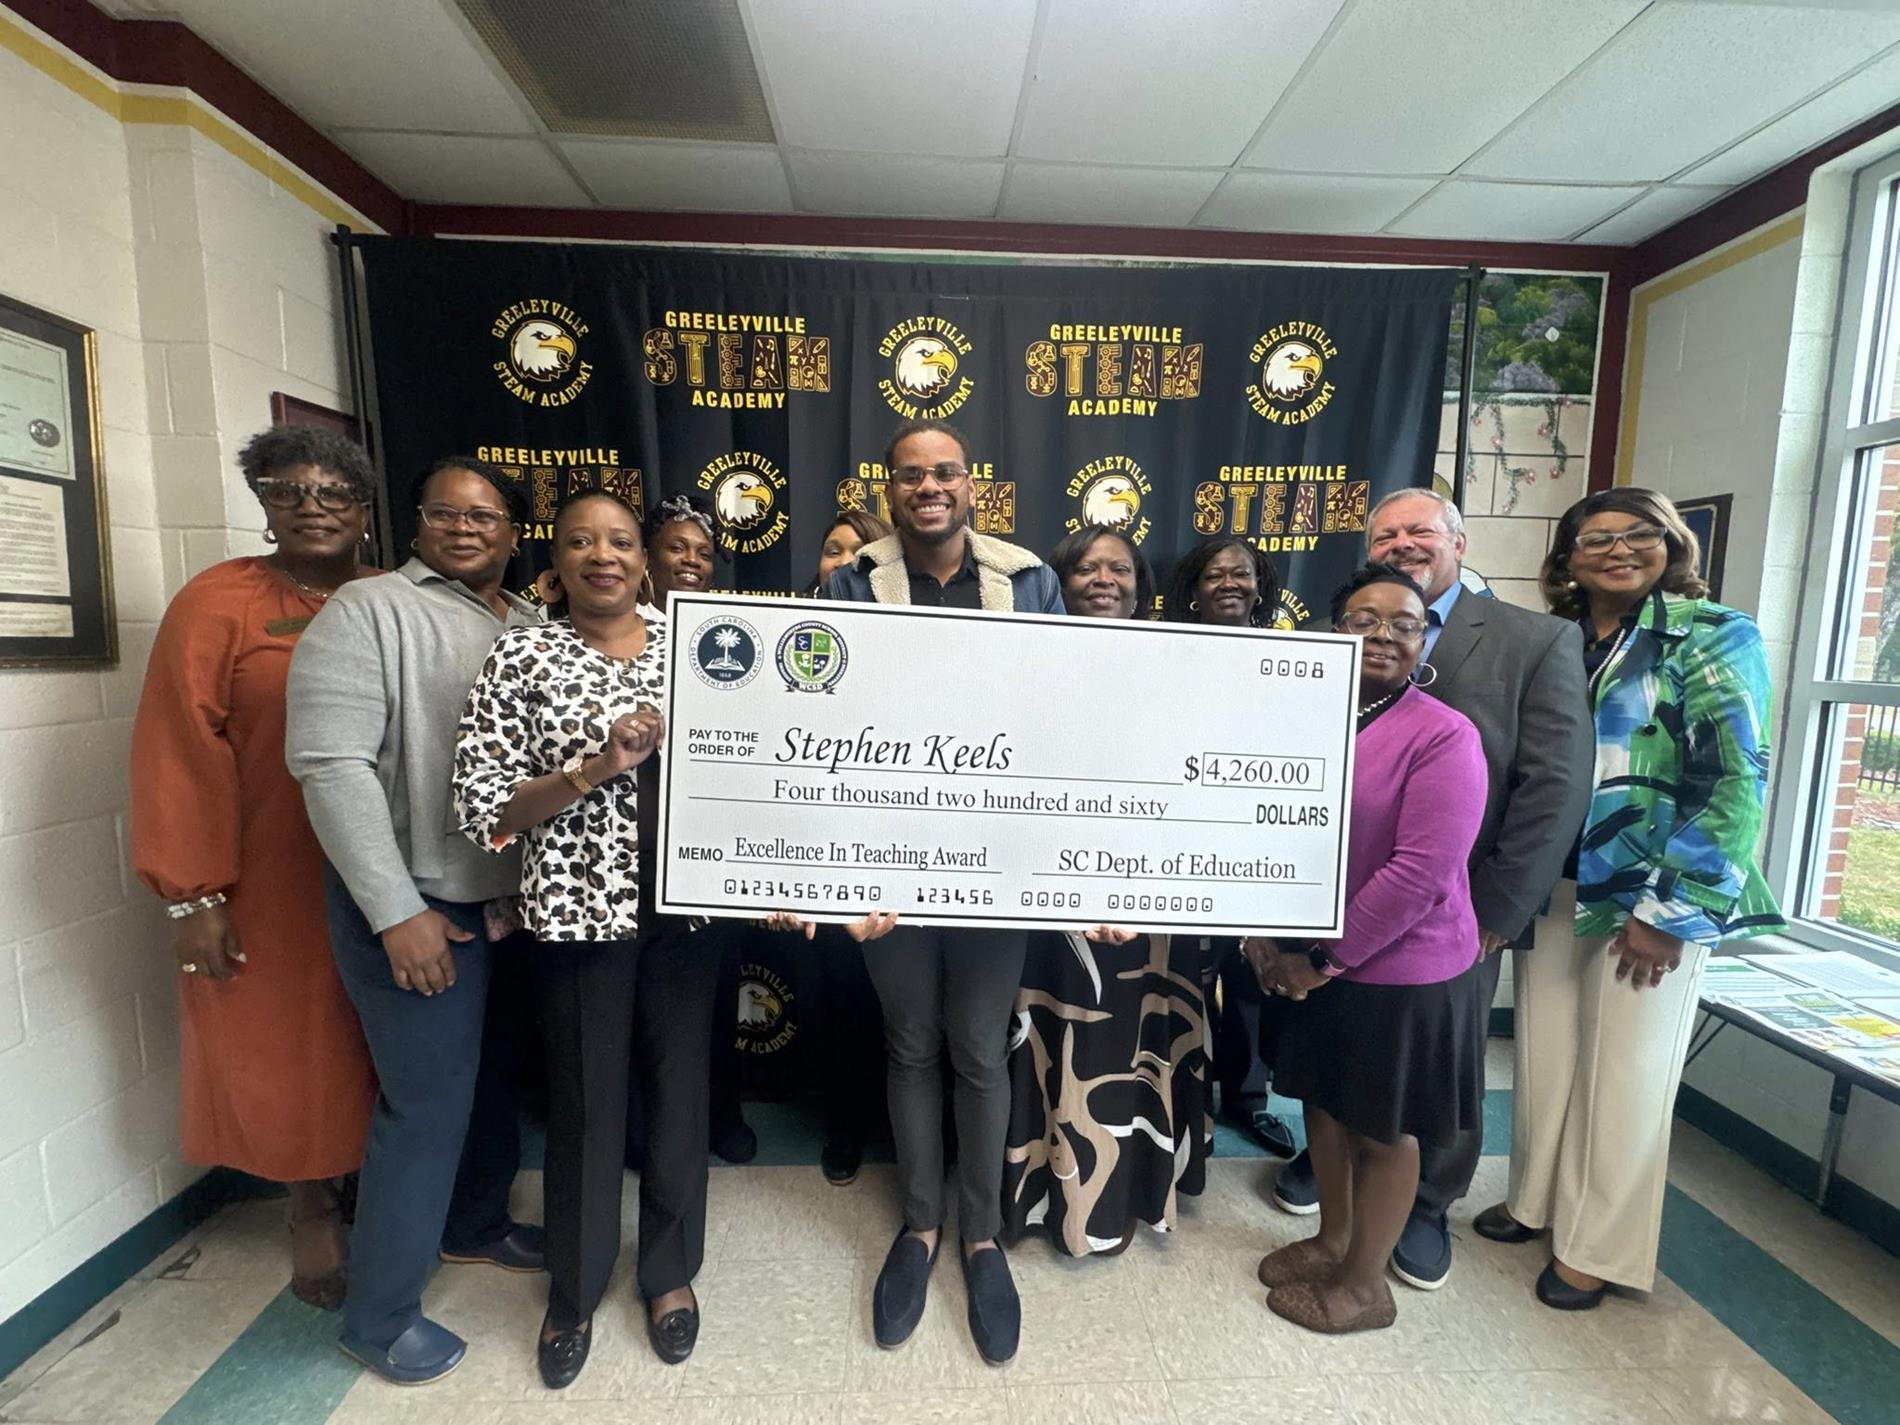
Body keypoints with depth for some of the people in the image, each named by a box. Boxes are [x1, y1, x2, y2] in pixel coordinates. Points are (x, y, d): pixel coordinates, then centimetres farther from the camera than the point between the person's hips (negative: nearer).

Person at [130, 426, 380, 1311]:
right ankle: (313, 1207, 35)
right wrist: (194, 893, -12)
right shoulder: (219, 602, -7)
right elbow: (183, 751, -10)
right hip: (270, 878, -2)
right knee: (287, 1045, 12)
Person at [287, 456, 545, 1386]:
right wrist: (397, 910, -18)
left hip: (525, 897, 6)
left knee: (497, 1075, 21)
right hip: (420, 901, -6)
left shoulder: (536, 629, 9)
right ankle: (378, 1316, 28)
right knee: (429, 1100, 4)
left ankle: (475, 1224, 46)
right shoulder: (369, 612, -9)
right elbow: (330, 762, -16)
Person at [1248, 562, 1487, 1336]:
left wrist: (1326, 960, -17)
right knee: (1324, 1102, 21)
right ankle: (1332, 1239, 45)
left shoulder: (1443, 735, -17)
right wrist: (1263, 933, -3)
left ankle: (1366, 1283, 36)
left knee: (1383, 1128, 14)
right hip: (1307, 963, 6)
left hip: (1400, 971, -5)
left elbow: (1420, 871, -22)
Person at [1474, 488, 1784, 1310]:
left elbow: (1733, 780, -12)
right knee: (1543, 1055, 14)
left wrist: (1671, 909, -16)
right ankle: (1536, 1201, 34)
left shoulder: (1712, 637, -5)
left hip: (1650, 898, -4)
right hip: (1550, 889, 4)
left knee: (1625, 1073, 8)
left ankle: (1597, 1247, 25)